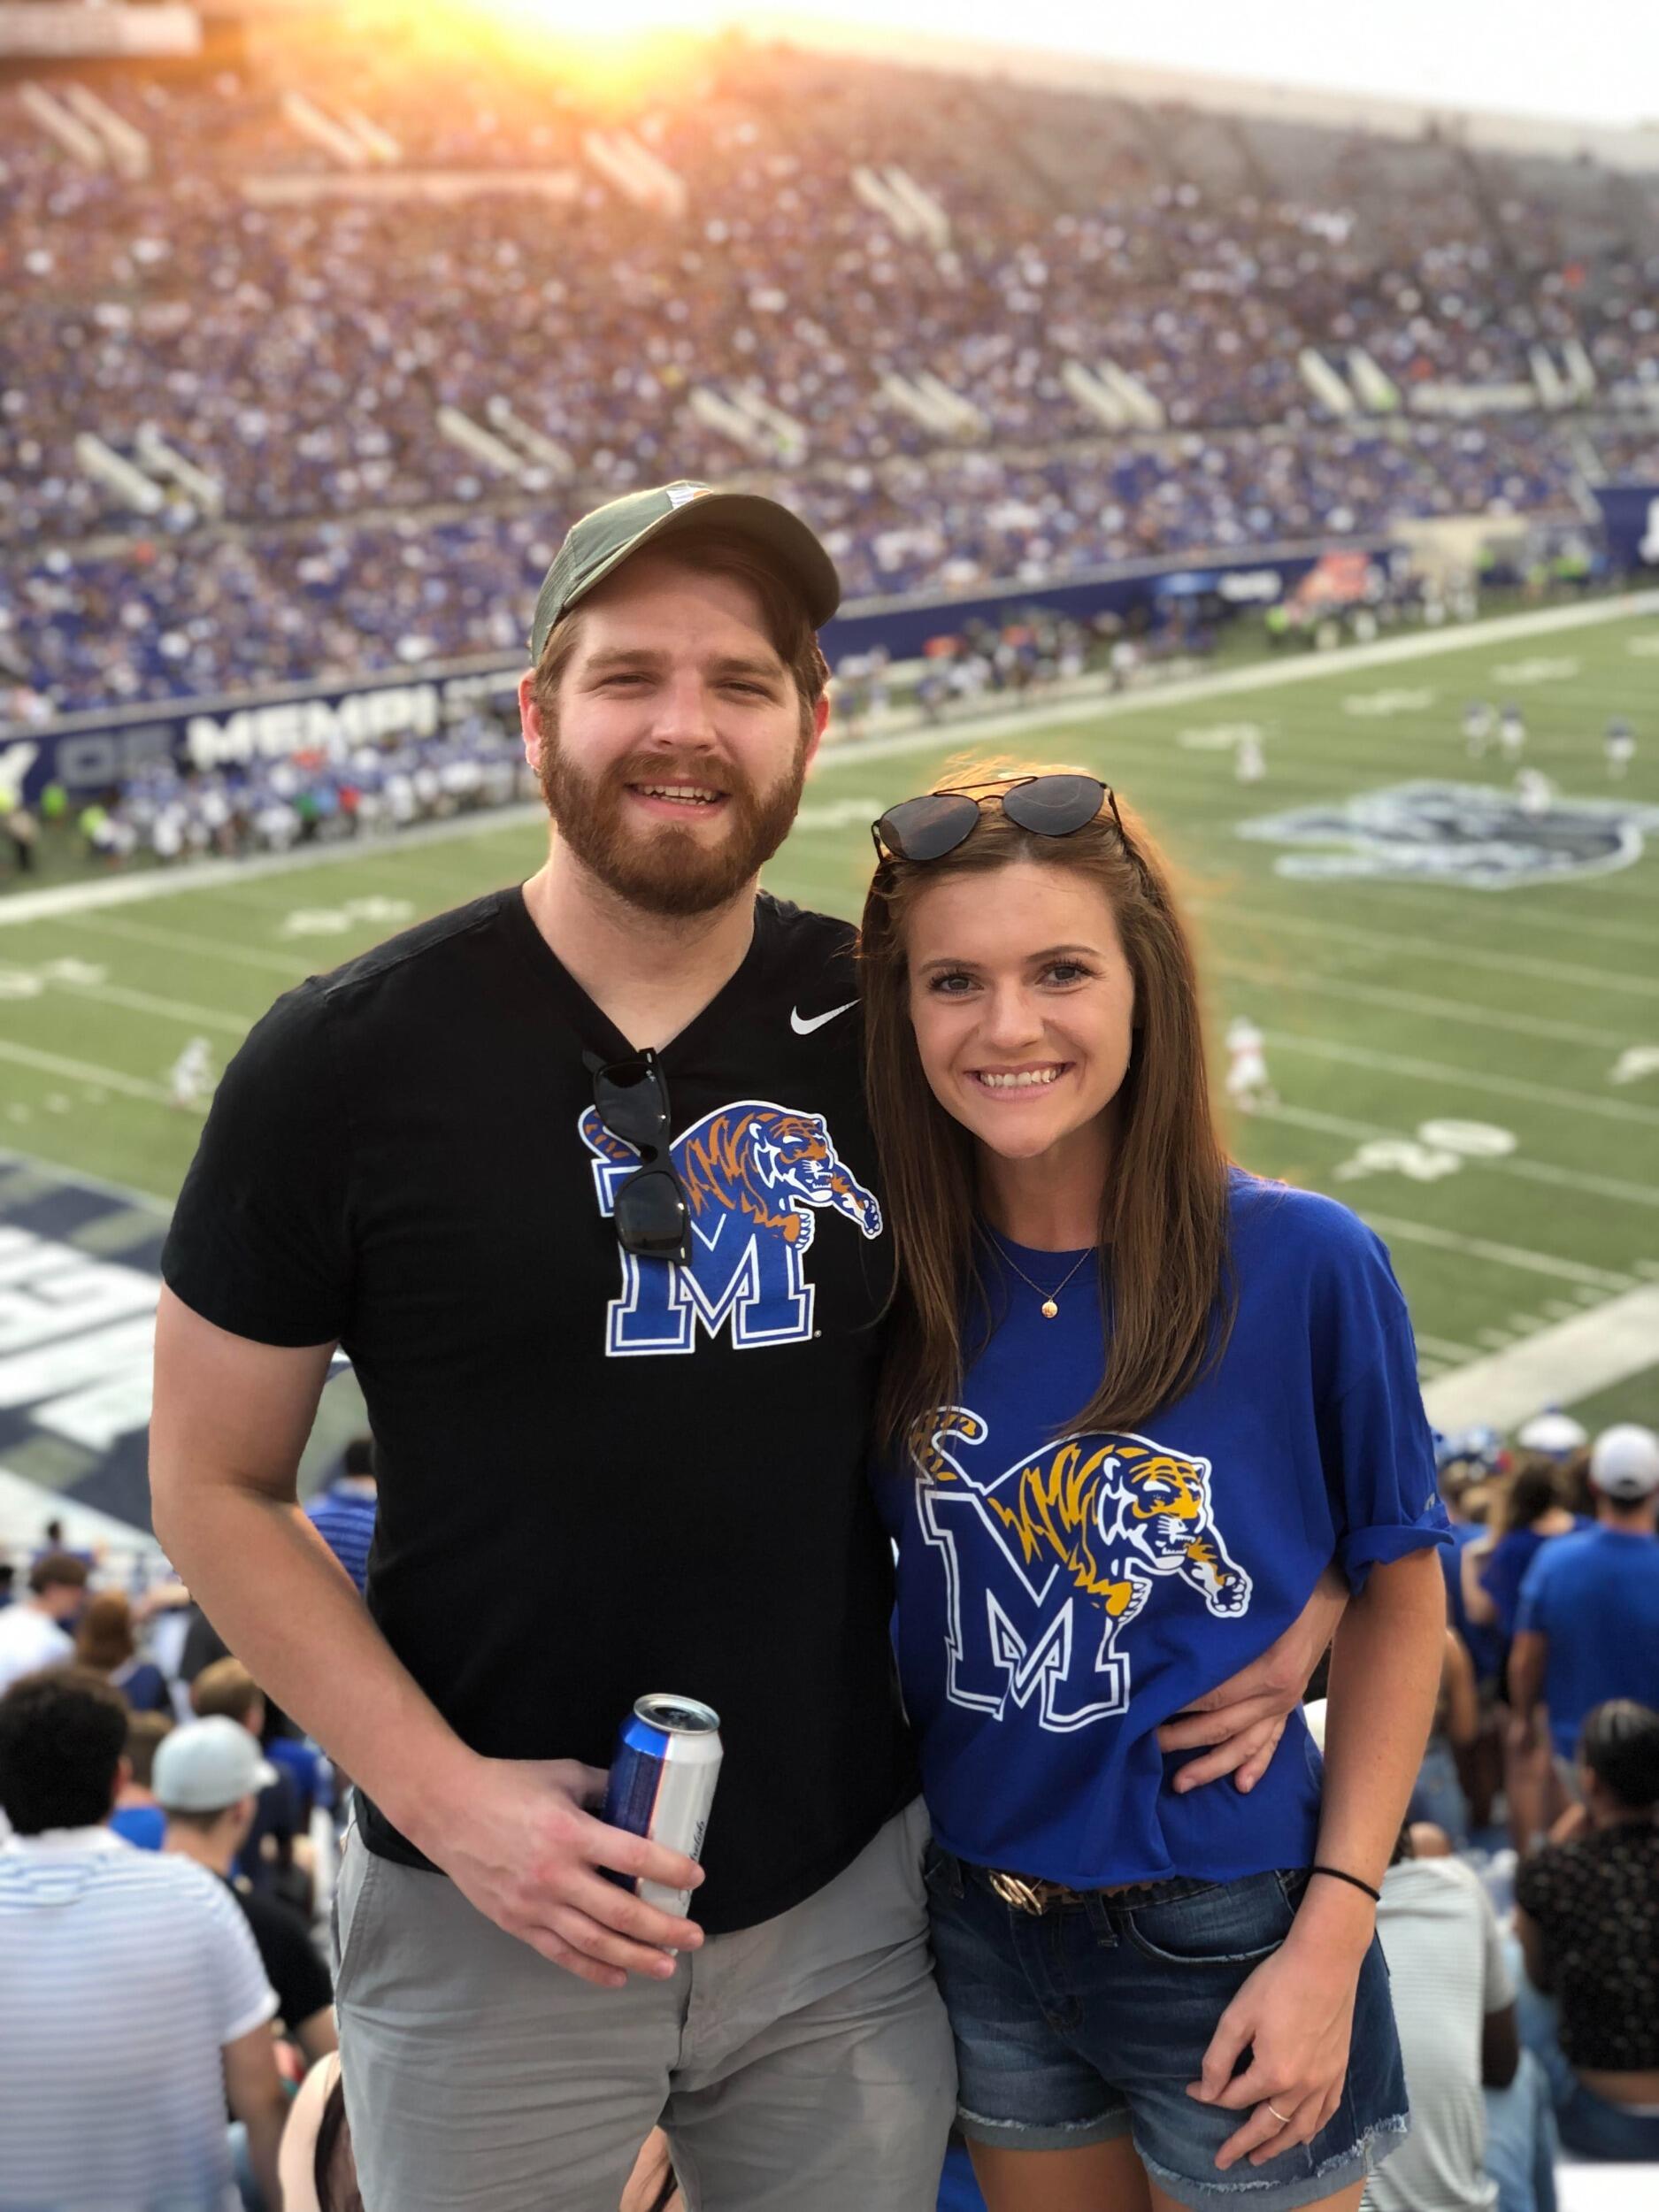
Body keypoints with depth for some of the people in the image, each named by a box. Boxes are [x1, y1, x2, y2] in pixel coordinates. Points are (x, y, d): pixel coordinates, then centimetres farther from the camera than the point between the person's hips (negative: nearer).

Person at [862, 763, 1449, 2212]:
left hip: (1229, 1939, -3)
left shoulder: (1306, 1264, -18)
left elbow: (1399, 1596, -6)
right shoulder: (895, 1277, -9)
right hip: (983, 1936, 3)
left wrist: (1331, 1936, -10)